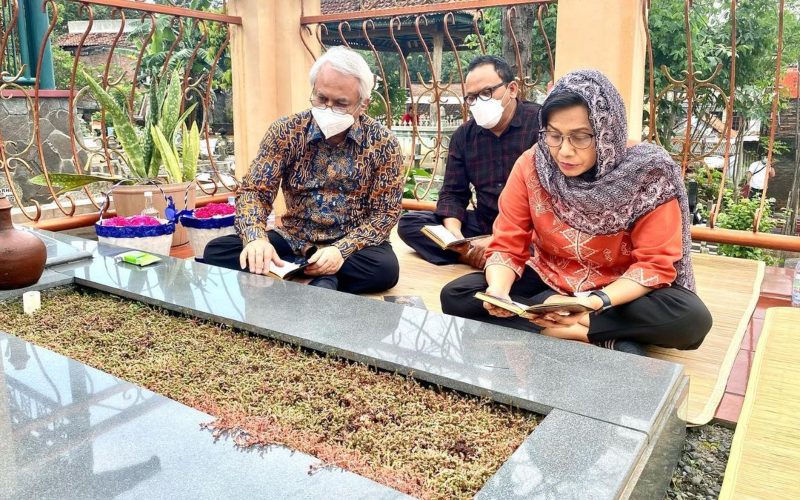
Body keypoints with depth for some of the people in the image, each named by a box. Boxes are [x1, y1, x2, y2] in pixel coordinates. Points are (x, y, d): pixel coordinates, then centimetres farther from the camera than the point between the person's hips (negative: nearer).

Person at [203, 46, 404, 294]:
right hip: (294, 239, 3)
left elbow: (385, 213, -8)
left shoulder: (383, 143, -8)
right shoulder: (285, 131, -4)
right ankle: (326, 282, -23)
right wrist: (256, 238, -29)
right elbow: (254, 190, -7)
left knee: (385, 268, -35)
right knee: (217, 251, -18)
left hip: (353, 244, -3)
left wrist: (342, 251, -26)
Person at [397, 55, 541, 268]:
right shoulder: (463, 135, 8)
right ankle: (483, 257, -20)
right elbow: (453, 192, 8)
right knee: (408, 223, -8)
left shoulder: (541, 124, -10)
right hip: (482, 225, 7)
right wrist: (454, 233, -14)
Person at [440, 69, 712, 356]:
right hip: (547, 282, 3)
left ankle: (555, 328, -22)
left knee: (692, 318, -31)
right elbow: (507, 245, -10)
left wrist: (596, 302, -34)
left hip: (618, 292, -2)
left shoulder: (647, 175, -19)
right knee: (455, 296, -20)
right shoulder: (530, 167, -12)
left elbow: (655, 264, -18)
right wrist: (498, 290, -32)